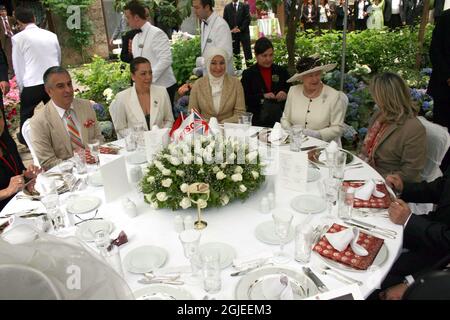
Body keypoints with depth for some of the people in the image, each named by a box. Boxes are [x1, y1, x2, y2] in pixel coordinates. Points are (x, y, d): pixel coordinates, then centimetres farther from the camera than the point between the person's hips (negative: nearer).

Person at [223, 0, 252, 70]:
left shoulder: (245, 6, 4)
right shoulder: (227, 7, 10)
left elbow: (247, 19, -3)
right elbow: (225, 20, 6)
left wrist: (240, 29, -12)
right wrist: (231, 29, -8)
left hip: (244, 32, -2)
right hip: (232, 33, 2)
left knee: (247, 51, -4)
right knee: (235, 52, 3)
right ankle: (238, 68, 9)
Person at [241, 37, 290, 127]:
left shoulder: (281, 71, 15)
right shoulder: (248, 74, 8)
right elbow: (245, 99, -1)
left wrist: (285, 94, -7)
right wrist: (262, 96, -14)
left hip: (280, 115, 2)